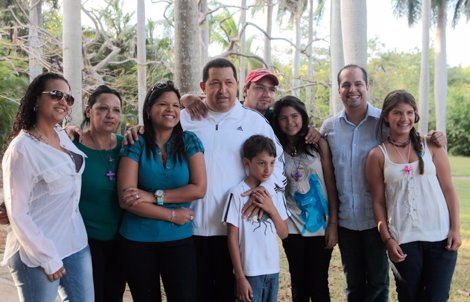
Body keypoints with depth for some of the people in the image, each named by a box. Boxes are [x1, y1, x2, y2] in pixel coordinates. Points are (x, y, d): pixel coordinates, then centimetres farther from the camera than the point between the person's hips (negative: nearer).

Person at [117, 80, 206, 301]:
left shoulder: (189, 142, 0)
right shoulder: (136, 144, -6)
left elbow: (199, 189, -9)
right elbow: (126, 199, -12)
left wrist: (154, 196, -15)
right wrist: (172, 215, -12)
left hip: (179, 239, 1)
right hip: (138, 240, 0)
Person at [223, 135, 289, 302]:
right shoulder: (237, 193, -11)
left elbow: (284, 234, 8)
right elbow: (232, 238, -9)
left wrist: (272, 209, -9)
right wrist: (240, 277, -11)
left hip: (273, 270, 5)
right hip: (250, 272, -5)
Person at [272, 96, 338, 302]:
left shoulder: (319, 144, -3)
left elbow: (331, 185, -3)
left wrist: (333, 223, -7)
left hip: (320, 224, -1)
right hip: (293, 226, 1)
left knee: (319, 283, 3)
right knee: (299, 283, 9)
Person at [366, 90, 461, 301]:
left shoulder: (431, 146, 3)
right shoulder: (378, 155, 0)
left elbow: (448, 189, 4)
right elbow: (378, 201, 1)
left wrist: (455, 228, -2)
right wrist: (387, 239, -5)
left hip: (440, 236, 1)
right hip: (404, 240, -1)